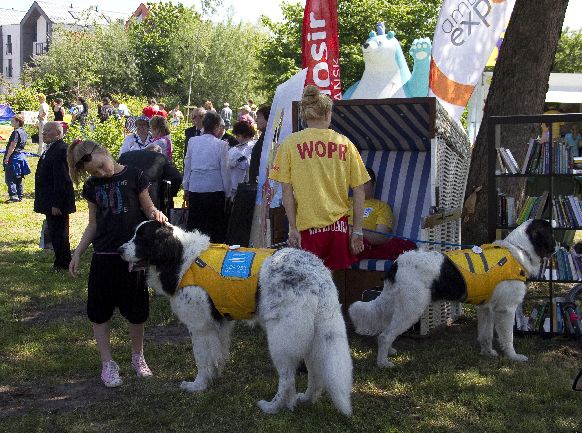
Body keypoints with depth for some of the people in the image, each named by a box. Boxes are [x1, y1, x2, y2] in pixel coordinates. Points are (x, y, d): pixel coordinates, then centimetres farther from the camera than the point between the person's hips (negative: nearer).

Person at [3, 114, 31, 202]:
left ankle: (13, 196, -11)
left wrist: (7, 157, -16)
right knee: (18, 179, 13)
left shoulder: (16, 132, -17)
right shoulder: (24, 132, 11)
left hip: (14, 157, -9)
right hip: (21, 156, 9)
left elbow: (12, 146, -20)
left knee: (10, 178, -5)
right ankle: (19, 196, 17)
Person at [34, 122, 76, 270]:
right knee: (53, 231, 16)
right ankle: (60, 262, 24)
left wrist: (56, 204, -24)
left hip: (57, 202, -10)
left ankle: (63, 264, 5)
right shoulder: (51, 149, 14)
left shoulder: (60, 150, -19)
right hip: (50, 202, 10)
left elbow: (61, 180, -23)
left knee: (58, 232, -3)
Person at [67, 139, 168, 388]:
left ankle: (138, 357, 27)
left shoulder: (133, 176, -5)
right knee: (99, 311, 1)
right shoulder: (92, 186, 6)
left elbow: (148, 208, 2)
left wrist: (156, 214, -21)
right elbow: (93, 224, 13)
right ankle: (107, 364, 12)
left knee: (136, 311, 7)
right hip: (103, 255, 3)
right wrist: (78, 253, 8)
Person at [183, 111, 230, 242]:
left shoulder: (192, 141, 4)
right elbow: (224, 170, -2)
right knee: (215, 227, 5)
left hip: (195, 188, 3)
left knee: (194, 226, 8)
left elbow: (187, 166, 9)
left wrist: (186, 189, 17)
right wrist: (227, 193, 7)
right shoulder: (221, 145, -5)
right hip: (215, 188, -3)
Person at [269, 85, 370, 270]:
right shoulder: (345, 143, 3)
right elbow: (359, 191, 3)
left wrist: (293, 228, 1)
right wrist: (357, 231, 8)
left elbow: (287, 191, -3)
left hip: (306, 227, -2)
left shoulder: (290, 143, -1)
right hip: (338, 226, 2)